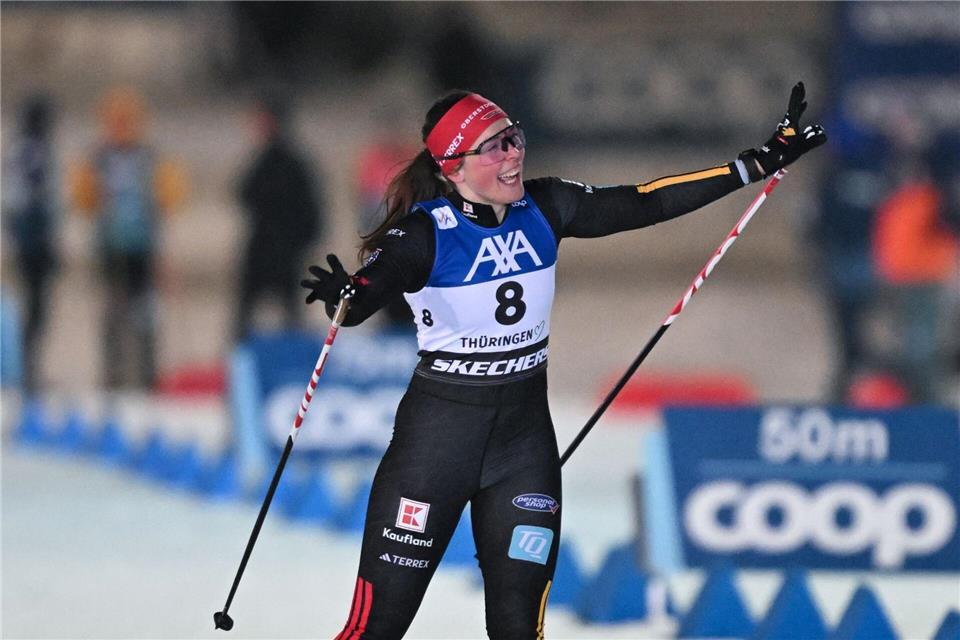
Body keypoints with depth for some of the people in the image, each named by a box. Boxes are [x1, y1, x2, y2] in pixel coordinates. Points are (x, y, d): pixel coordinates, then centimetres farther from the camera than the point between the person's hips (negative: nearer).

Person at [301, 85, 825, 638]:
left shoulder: (543, 211, -2)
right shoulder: (425, 233, -14)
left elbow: (646, 203, 2)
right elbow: (369, 287, -25)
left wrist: (765, 162, 0)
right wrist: (344, 295, -50)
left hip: (525, 432, 4)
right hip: (439, 429, -4)